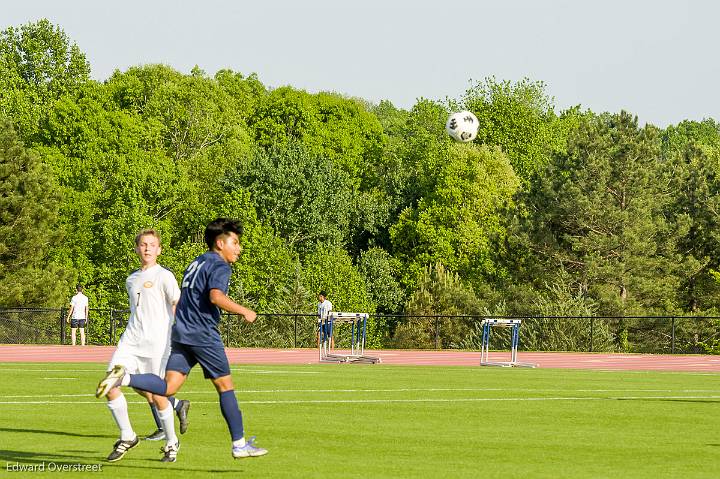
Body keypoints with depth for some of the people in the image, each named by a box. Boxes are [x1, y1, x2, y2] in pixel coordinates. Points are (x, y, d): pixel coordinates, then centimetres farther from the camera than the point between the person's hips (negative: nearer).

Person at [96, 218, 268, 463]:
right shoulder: (219, 266, -5)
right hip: (204, 335, -7)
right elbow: (216, 296, -23)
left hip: (181, 333, 7)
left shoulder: (196, 263, 23)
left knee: (168, 387, -6)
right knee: (225, 386, 5)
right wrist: (244, 311, -14)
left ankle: (125, 377, -29)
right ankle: (239, 444, 11)